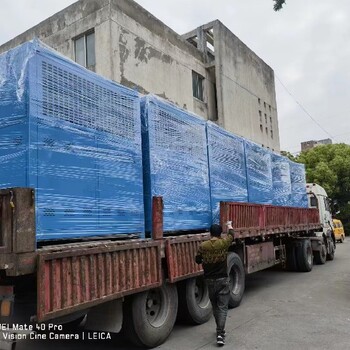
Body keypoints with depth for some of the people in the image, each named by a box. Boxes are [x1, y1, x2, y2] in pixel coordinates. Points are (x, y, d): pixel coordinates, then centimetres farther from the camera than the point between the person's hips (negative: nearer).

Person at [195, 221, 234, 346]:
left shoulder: (203, 246, -7)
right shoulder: (223, 243, -10)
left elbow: (198, 260, 6)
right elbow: (231, 235, 11)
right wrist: (229, 226, 31)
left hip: (210, 280, 2)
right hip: (223, 279, -2)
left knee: (215, 306, 18)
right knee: (222, 307, 0)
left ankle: (220, 330, 30)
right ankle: (220, 334, -9)